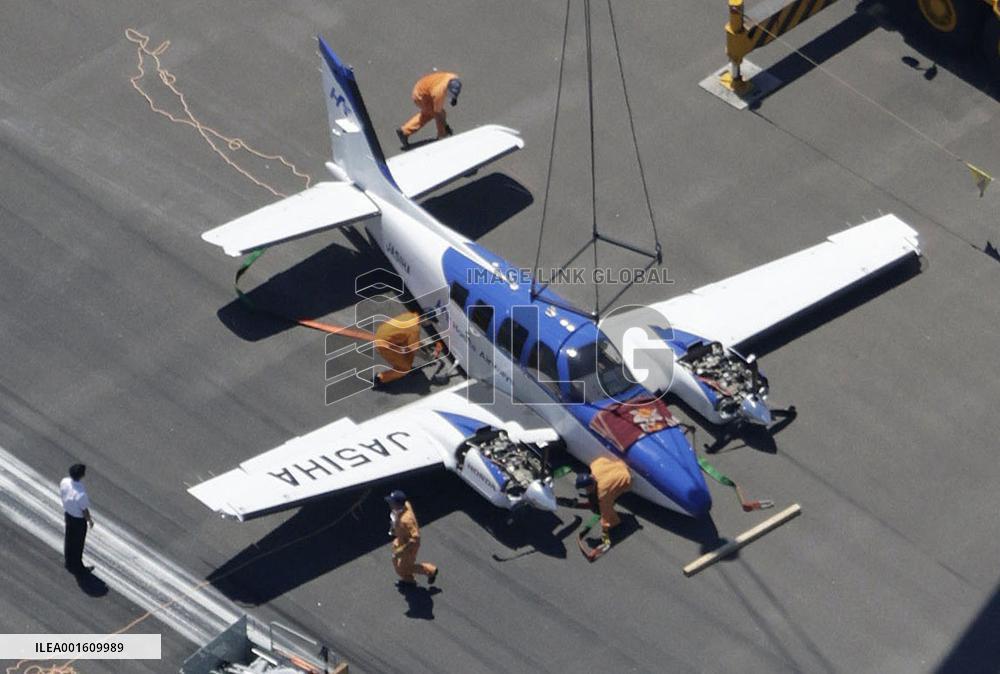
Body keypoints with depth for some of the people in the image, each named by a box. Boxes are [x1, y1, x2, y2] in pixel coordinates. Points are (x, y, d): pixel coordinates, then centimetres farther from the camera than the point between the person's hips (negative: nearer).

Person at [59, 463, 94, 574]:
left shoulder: (64, 482, -20)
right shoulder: (81, 494, -39)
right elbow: (84, 510, -24)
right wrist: (90, 520, -4)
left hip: (68, 514, 7)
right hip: (78, 519, -7)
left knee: (69, 539, 27)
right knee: (77, 543, 17)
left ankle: (69, 562, 49)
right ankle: (77, 567, 38)